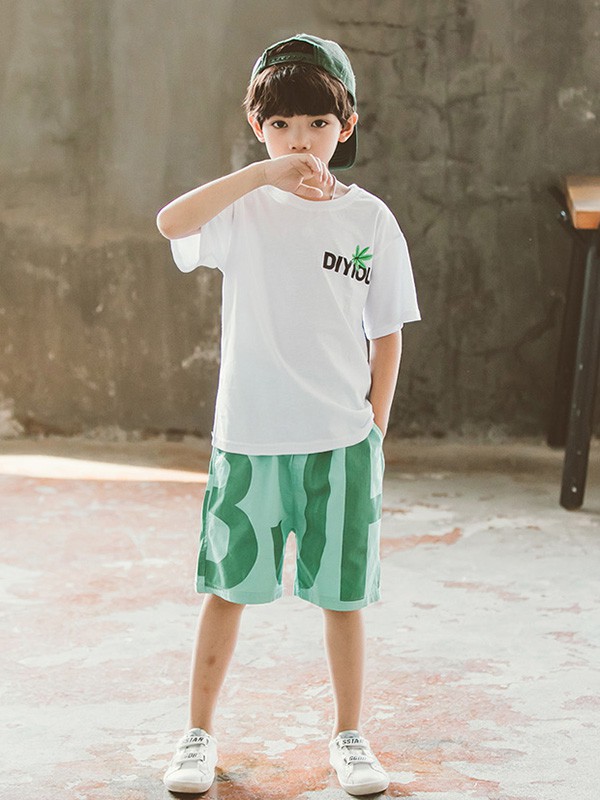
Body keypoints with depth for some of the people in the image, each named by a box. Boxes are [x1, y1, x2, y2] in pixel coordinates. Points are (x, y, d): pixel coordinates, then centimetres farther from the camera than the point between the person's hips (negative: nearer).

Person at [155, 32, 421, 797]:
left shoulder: (370, 219, 2)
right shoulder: (246, 207, -2)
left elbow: (387, 334, 6)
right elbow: (171, 222, -24)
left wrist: (375, 430, 2)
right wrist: (266, 171, -28)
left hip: (341, 444, 1)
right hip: (248, 439, -1)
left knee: (342, 595, 9)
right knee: (226, 588, 10)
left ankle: (349, 737, 26)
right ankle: (199, 733, 25)